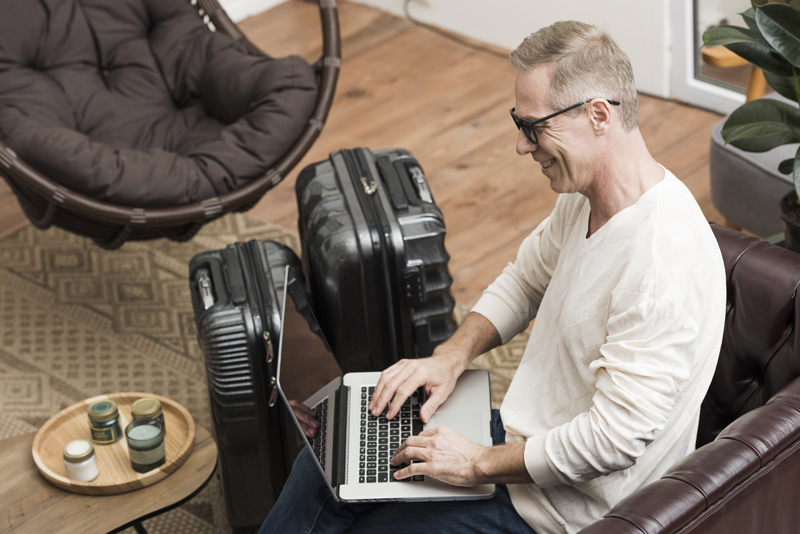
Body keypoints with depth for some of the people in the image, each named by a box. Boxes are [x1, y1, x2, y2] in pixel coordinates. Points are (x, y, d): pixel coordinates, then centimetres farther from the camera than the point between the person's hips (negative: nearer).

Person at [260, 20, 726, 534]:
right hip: (524, 435, 9)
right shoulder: (585, 198, -2)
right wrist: (452, 355, 1)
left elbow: (613, 440, -31)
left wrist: (480, 464, -21)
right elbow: (524, 280, 17)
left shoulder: (663, 266, -32)